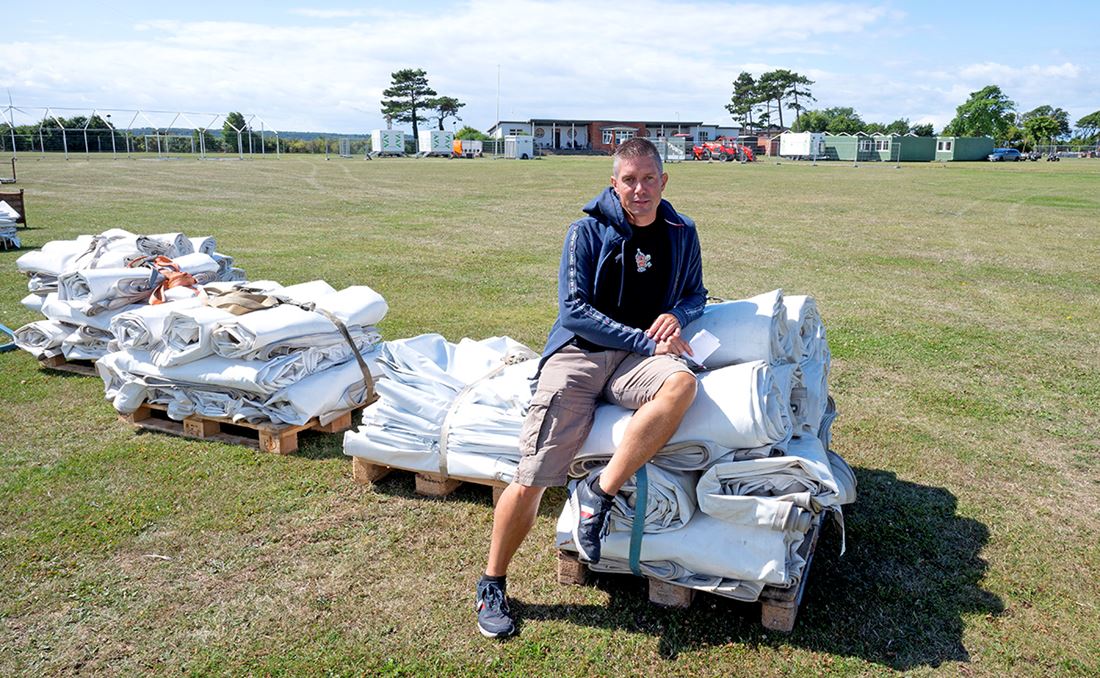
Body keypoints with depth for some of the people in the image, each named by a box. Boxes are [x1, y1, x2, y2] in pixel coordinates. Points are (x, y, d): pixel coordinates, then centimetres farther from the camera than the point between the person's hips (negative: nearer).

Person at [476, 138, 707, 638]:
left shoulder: (681, 234, 11)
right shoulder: (587, 231, 0)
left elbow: (696, 294, 24)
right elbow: (574, 310, -8)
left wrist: (677, 314, -1)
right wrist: (646, 339, -13)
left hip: (638, 357, 3)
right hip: (579, 353, -2)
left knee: (681, 384, -36)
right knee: (531, 481, -12)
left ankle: (598, 492, -23)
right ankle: (492, 584, 12)